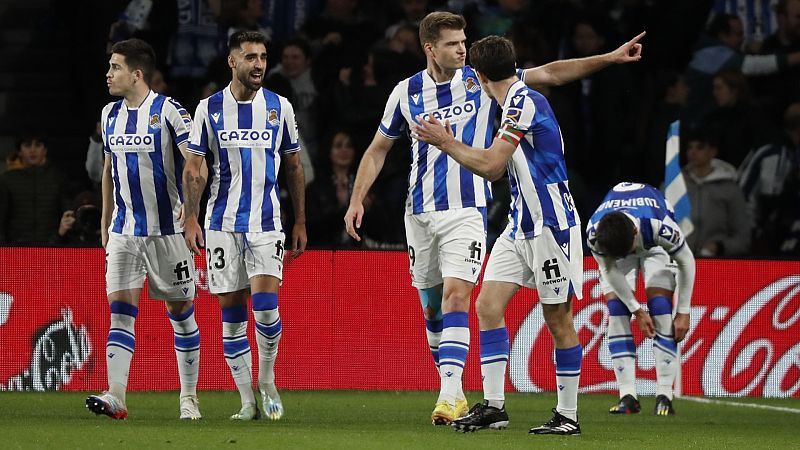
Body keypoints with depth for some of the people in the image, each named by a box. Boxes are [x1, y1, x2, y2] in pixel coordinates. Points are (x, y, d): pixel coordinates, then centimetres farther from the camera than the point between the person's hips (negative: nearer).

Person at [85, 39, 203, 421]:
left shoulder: (168, 111, -9)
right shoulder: (110, 114, 10)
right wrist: (105, 222, 22)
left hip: (168, 230, -5)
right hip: (124, 230, 5)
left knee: (180, 313, 4)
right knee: (120, 309, -9)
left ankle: (189, 398, 14)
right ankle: (116, 396, -18)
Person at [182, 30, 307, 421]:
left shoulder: (280, 107, 4)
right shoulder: (210, 109, 1)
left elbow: (294, 167, 11)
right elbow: (193, 169, 3)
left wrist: (300, 222, 9)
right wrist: (191, 220, -7)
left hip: (266, 223, 0)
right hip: (222, 223, 0)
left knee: (266, 307, -14)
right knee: (232, 314, 0)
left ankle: (267, 380, 9)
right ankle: (247, 401, 7)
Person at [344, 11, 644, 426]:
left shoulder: (482, 82, -2)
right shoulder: (406, 92, 1)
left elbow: (549, 74, -3)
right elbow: (378, 150, 11)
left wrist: (610, 58, -9)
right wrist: (356, 200, 3)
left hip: (466, 212, -3)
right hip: (419, 214, 3)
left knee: (455, 297, -17)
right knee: (432, 307, 8)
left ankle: (450, 393, -23)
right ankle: (452, 390, 23)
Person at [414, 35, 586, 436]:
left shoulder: (524, 102, -15)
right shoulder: (515, 104, 14)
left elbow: (491, 164, -18)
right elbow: (493, 170, 20)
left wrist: (445, 143, -7)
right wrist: (449, 141, 17)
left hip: (550, 225, -9)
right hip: (521, 225, 9)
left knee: (558, 318, -2)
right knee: (488, 305, 1)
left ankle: (568, 415, 5)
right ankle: (493, 405, 2)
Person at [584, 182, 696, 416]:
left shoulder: (660, 226, -43)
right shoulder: (594, 234, -38)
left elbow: (686, 261, -25)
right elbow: (610, 271, -20)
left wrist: (683, 312, -20)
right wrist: (637, 311, -19)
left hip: (654, 245, -1)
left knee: (660, 307, -17)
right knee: (616, 311, -15)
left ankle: (664, 396, -17)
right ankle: (628, 395, -14)